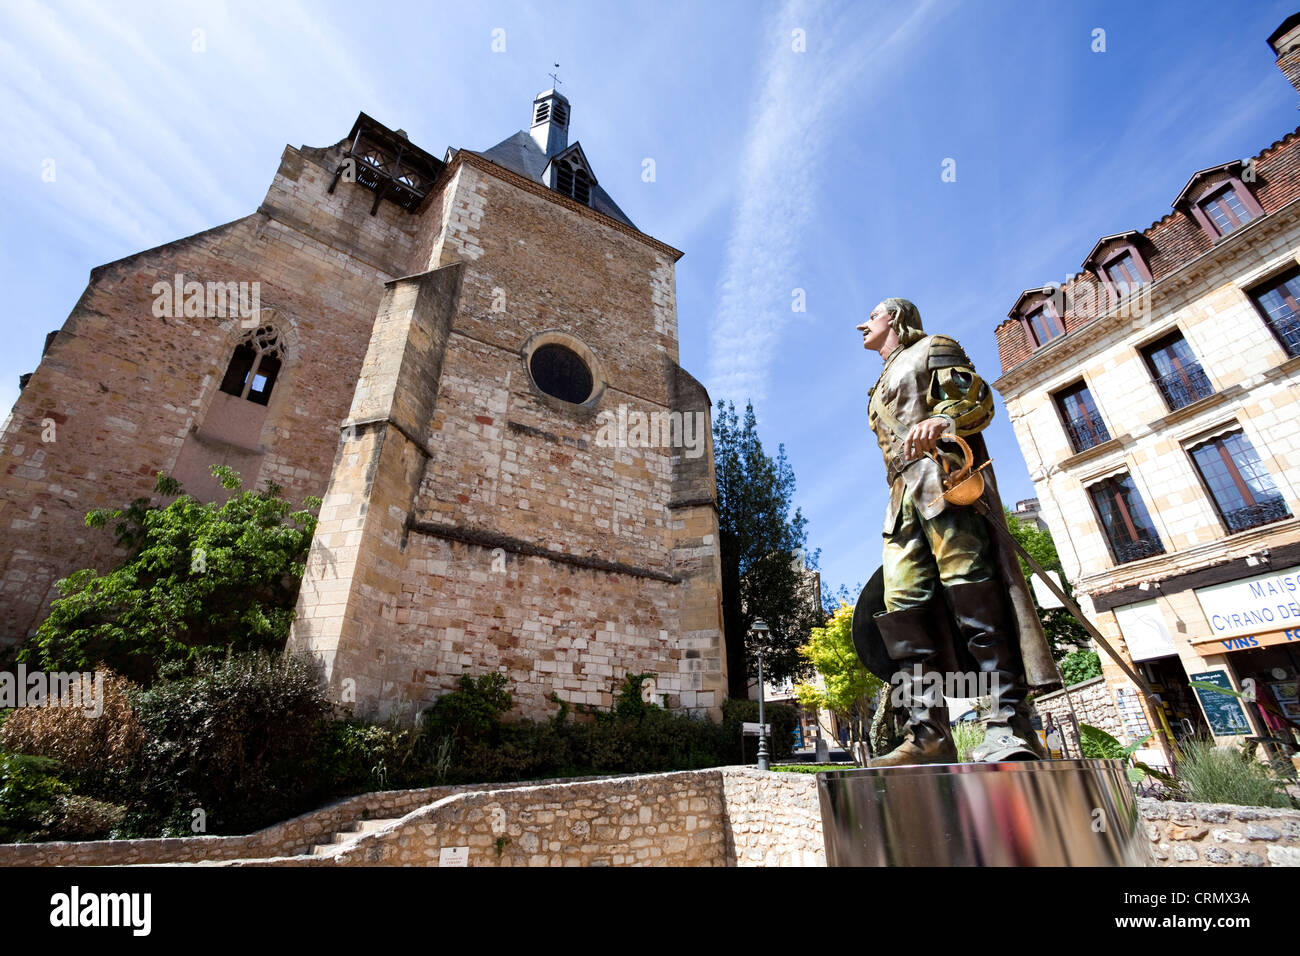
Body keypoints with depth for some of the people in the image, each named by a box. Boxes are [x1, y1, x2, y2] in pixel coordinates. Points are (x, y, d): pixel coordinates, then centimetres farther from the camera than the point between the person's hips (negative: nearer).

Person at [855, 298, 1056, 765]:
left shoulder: (931, 349, 16)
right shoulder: (881, 388, 36)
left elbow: (976, 396, 0)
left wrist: (942, 419, -22)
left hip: (945, 473, -6)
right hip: (904, 492, 7)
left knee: (970, 582, -19)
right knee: (904, 599, -9)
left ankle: (1010, 728, -18)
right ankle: (929, 734, -13)